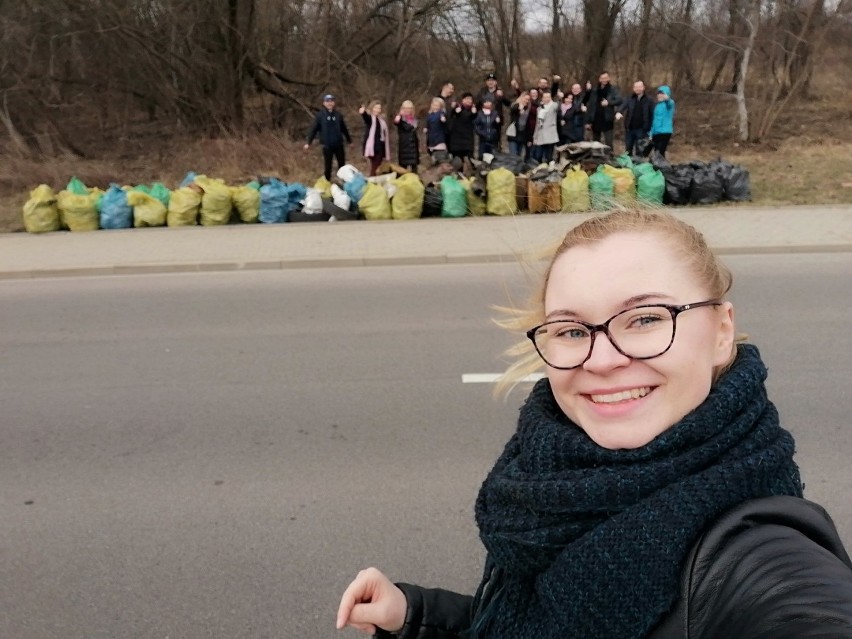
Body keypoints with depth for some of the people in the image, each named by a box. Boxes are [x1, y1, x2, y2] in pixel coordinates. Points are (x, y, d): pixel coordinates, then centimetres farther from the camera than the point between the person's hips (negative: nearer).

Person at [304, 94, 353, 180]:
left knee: (342, 164, 8)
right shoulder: (320, 115, -3)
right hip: (327, 145, -2)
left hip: (338, 144, 3)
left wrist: (349, 140, 20)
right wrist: (308, 142, -11)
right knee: (328, 165, 4)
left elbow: (344, 129, 14)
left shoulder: (338, 114, 5)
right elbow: (313, 129, -5)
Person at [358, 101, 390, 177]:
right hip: (372, 146, -6)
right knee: (374, 167, -11)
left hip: (380, 146, 7)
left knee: (378, 167, 9)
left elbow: (386, 134, 20)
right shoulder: (370, 118, -2)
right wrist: (363, 112, -54)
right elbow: (365, 117, -28)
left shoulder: (382, 120, 16)